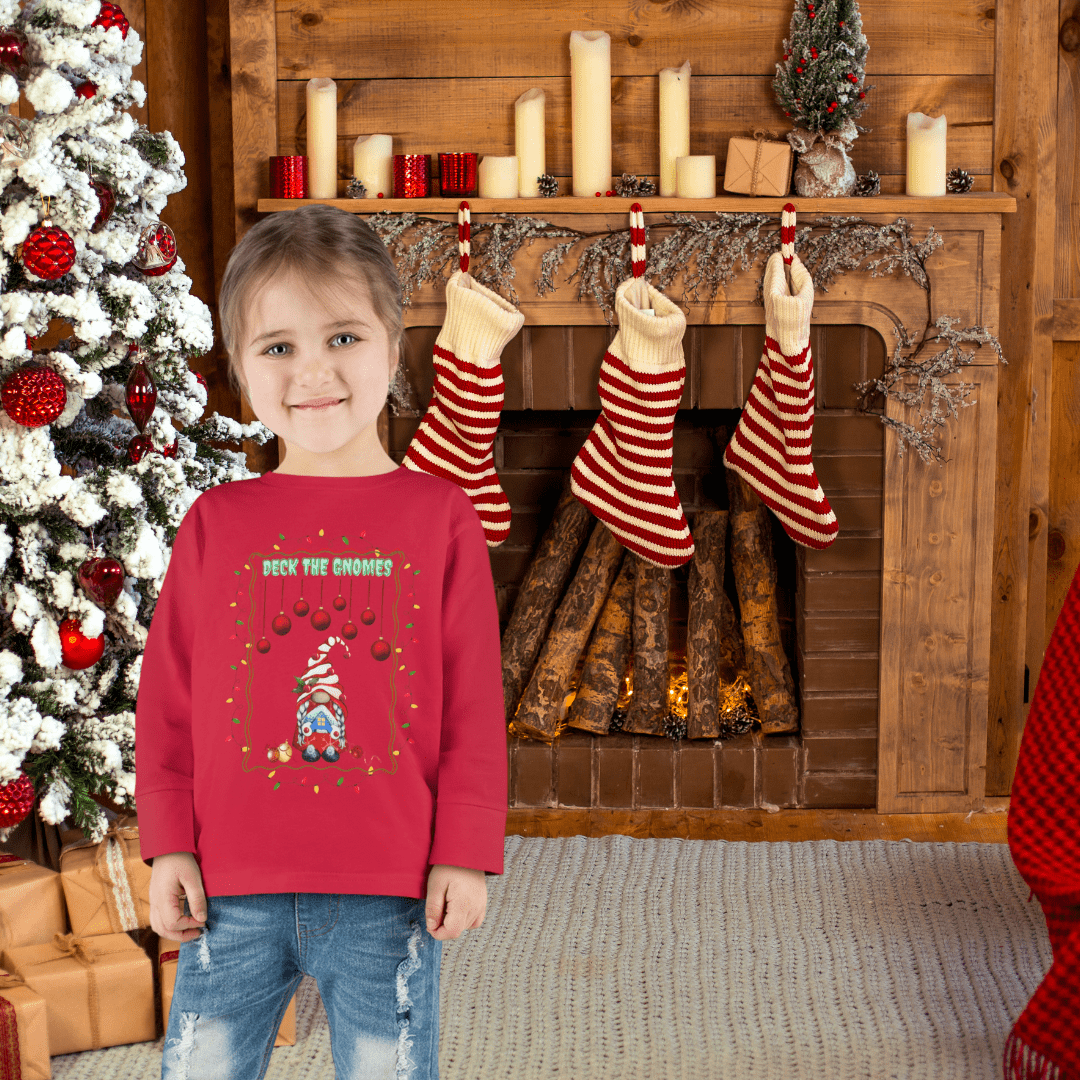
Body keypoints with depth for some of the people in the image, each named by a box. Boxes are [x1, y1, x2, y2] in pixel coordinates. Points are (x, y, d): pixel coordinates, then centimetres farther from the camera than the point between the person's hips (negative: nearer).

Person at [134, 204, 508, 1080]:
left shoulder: (440, 515, 0)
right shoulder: (217, 521, 3)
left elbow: (474, 703, 0)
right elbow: (168, 697, 7)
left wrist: (465, 855, -2)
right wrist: (170, 846, 3)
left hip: (391, 894, -1)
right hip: (232, 892, 1)